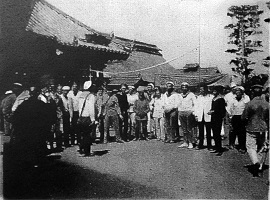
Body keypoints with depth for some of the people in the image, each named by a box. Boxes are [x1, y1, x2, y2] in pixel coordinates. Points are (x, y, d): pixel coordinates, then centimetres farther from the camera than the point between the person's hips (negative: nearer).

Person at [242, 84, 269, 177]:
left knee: (251, 147, 3)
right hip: (263, 129, 4)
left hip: (252, 129, -3)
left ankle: (255, 162, -20)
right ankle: (259, 167, 22)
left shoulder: (250, 104, -14)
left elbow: (243, 117, -9)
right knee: (262, 148, 14)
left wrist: (247, 123, 10)